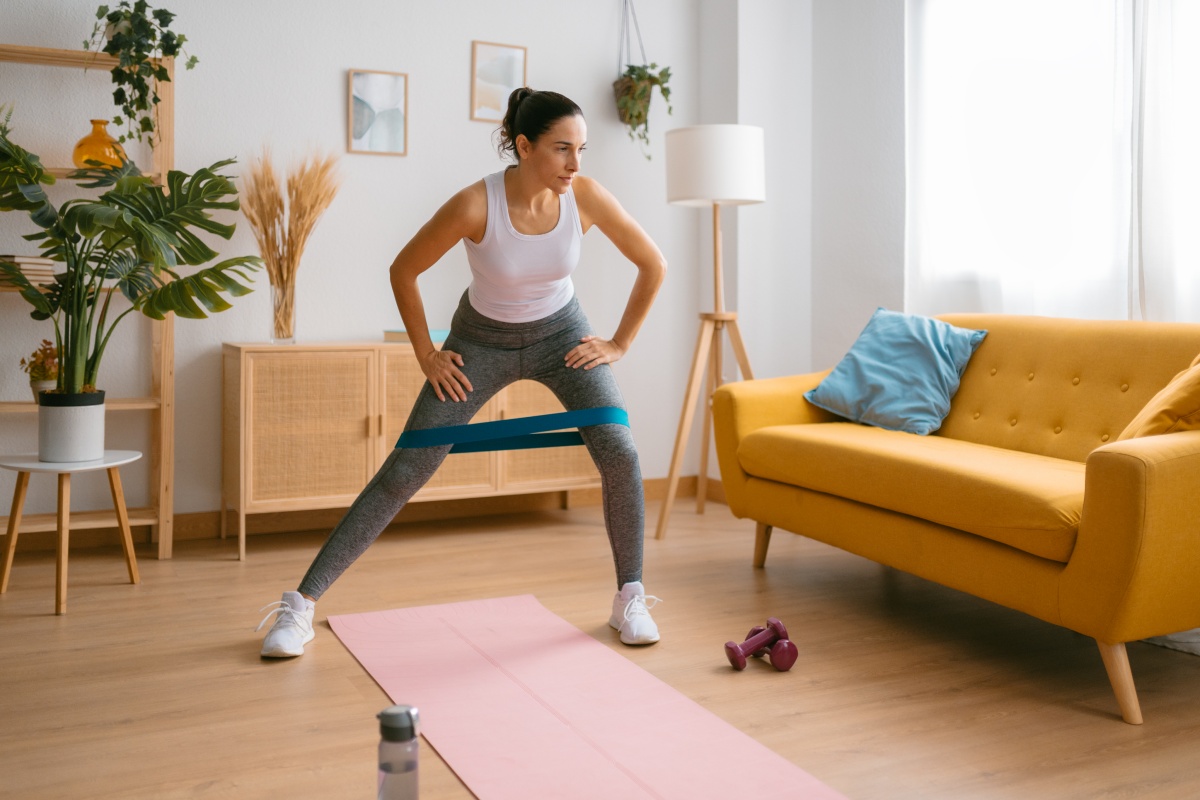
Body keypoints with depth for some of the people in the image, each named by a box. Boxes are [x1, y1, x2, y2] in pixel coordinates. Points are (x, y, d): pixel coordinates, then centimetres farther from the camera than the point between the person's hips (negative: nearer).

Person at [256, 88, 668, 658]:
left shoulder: (587, 196, -22)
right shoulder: (475, 205, -29)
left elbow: (653, 265, -7)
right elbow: (403, 271, -14)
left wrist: (620, 343, -6)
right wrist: (426, 355, -10)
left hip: (560, 333, 2)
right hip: (482, 340, -2)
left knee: (620, 454, -17)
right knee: (405, 471, -7)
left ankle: (630, 599, 4)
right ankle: (301, 604, 3)